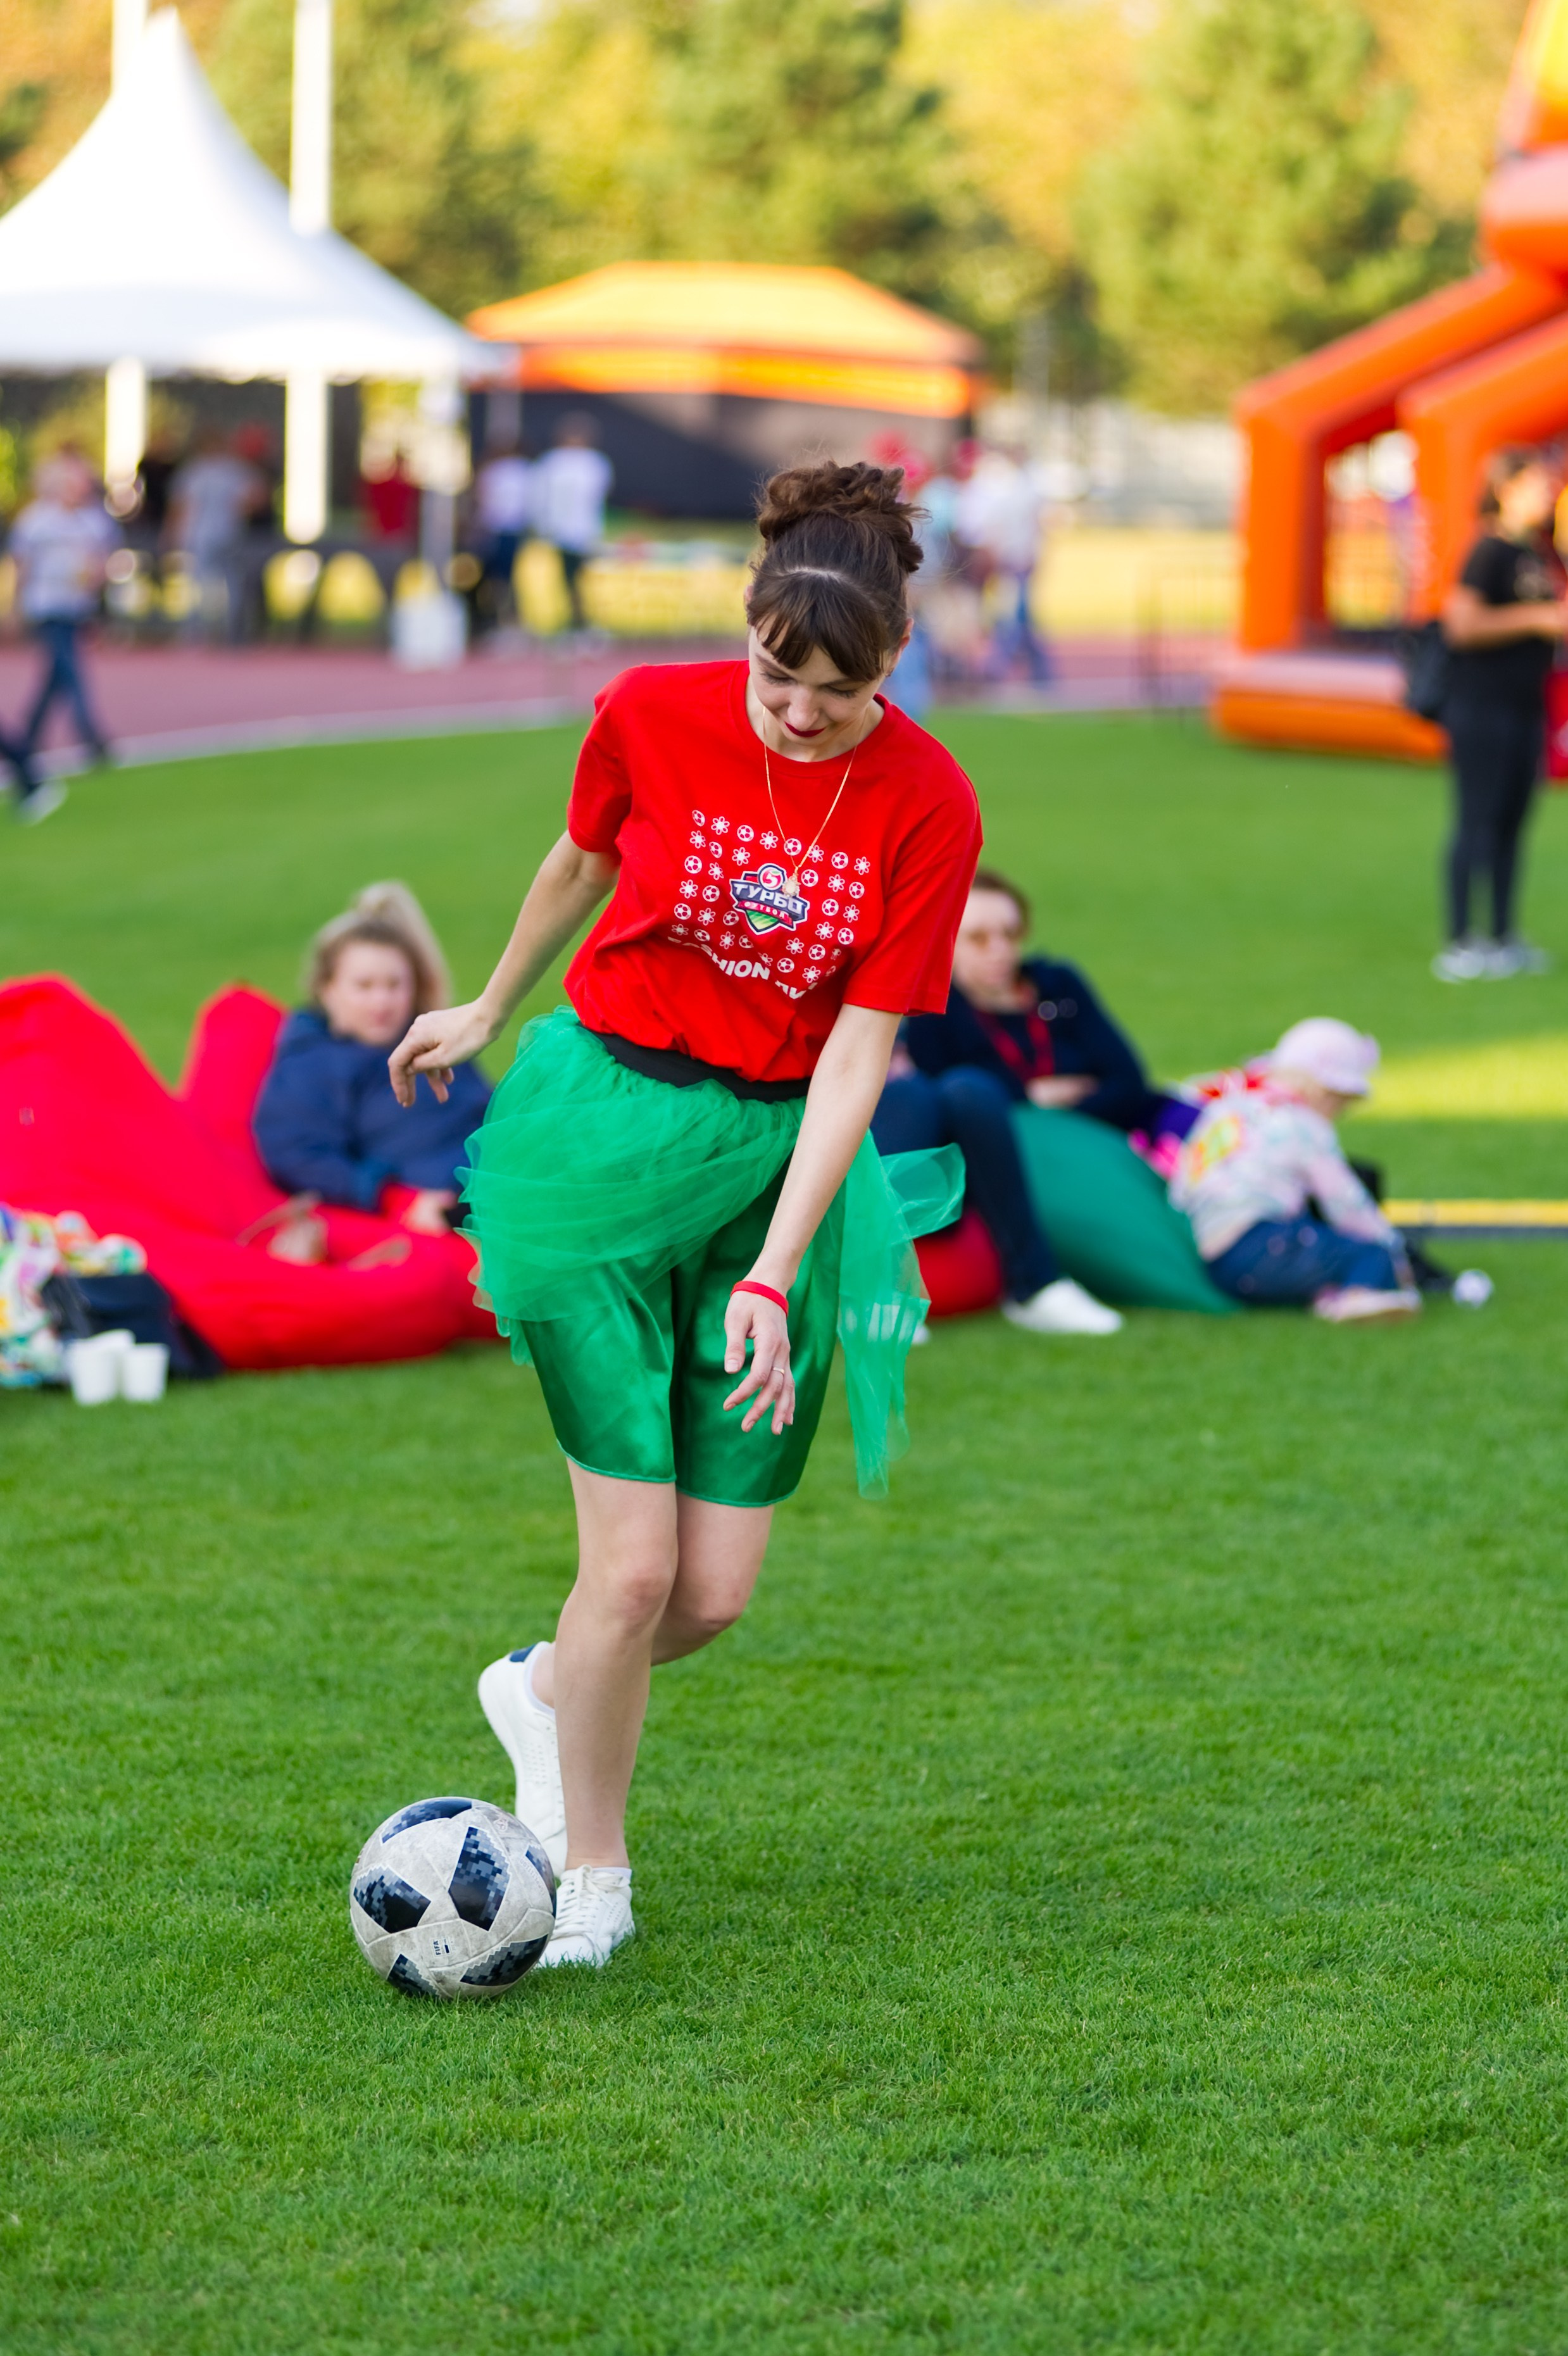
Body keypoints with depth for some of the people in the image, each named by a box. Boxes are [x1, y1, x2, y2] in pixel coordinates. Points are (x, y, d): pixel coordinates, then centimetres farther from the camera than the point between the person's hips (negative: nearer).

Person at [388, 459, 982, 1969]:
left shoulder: (927, 808, -11)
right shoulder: (651, 716, -10)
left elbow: (859, 1047, -11)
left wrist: (774, 1275, -17)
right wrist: (486, 1010, 28)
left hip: (785, 1156, 1)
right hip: (602, 1125, -1)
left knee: (717, 1591, 1)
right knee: (635, 1562, -8)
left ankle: (545, 1693, 35)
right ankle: (590, 1871, 15)